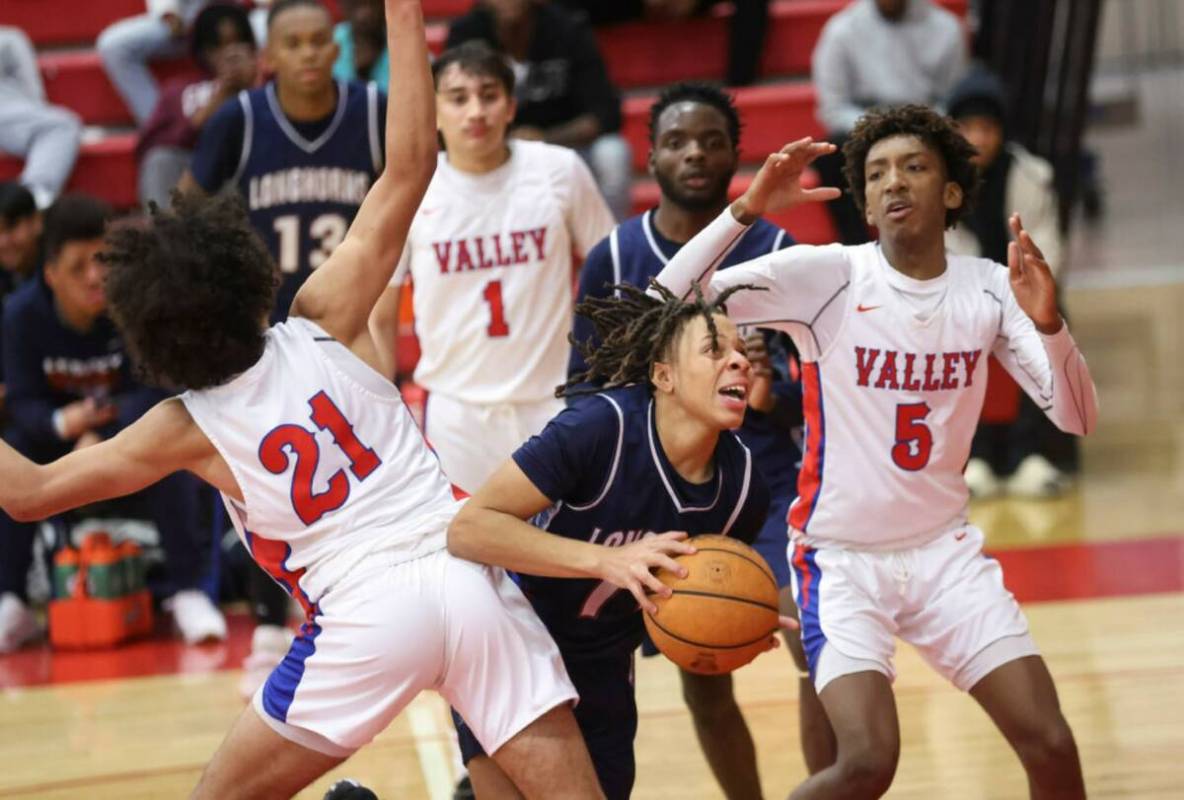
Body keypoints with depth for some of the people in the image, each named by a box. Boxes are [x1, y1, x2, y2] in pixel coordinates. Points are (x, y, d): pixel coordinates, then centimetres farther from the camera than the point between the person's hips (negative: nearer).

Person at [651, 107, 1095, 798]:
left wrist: (1048, 323, -24)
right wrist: (747, 210, -32)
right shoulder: (826, 275, -12)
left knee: (1051, 744, -6)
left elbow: (1077, 418, -6)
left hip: (947, 551, 4)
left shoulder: (989, 288, -1)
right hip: (841, 557, -4)